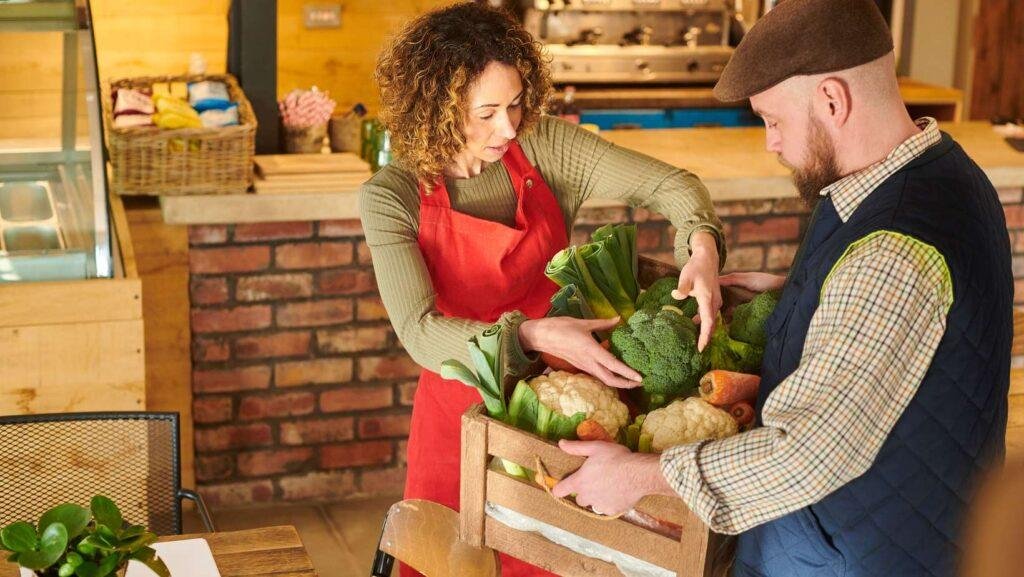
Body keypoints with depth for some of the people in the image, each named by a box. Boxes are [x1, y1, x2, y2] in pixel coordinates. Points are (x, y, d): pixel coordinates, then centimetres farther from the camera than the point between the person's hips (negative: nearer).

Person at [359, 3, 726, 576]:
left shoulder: (546, 146, -10)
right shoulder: (391, 196, -16)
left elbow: (671, 184, -7)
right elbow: (420, 332, -25)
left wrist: (702, 248, -29)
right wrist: (534, 335, -39)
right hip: (464, 407, -2)